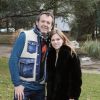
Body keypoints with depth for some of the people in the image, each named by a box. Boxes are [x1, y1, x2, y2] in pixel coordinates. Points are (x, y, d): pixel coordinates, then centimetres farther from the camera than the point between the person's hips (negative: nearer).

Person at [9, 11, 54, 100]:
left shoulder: (50, 40, 4)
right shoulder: (25, 36, -9)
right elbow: (13, 60, -11)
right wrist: (17, 84, -15)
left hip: (40, 87, 5)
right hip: (23, 86, -4)